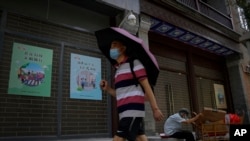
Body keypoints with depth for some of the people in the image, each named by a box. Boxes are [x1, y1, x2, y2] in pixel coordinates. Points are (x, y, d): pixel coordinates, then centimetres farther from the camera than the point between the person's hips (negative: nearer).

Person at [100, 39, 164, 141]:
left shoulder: (134, 62, -3)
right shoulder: (118, 69, 20)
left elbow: (146, 86, -8)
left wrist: (155, 109, -11)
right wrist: (107, 89, 6)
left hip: (133, 111, -8)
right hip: (125, 112, 8)